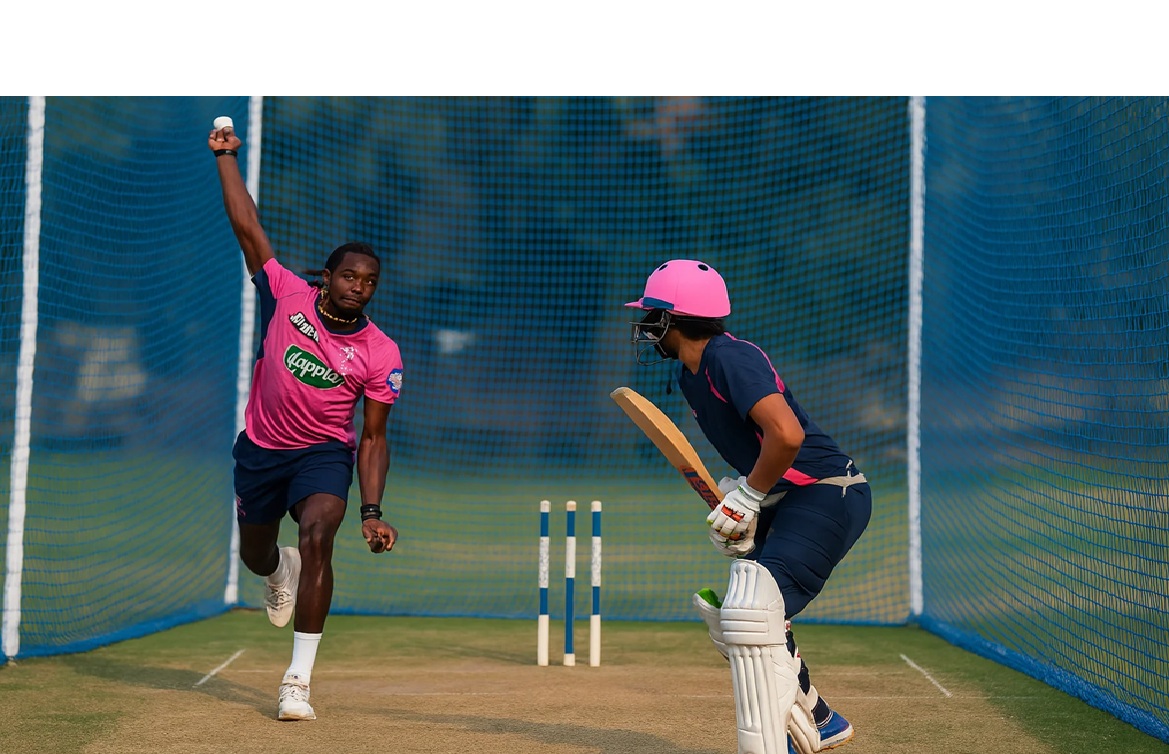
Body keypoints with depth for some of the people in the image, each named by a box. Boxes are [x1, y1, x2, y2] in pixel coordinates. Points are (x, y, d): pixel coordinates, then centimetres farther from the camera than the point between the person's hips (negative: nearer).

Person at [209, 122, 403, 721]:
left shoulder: (381, 354, -12)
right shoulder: (287, 295, -11)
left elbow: (373, 437, -10)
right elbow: (247, 226, -9)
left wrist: (371, 510, -19)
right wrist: (225, 158, -10)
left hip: (325, 453, -2)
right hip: (261, 447, 3)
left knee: (317, 537, -29)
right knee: (255, 553, 16)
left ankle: (298, 681, -27)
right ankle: (280, 574, 61)